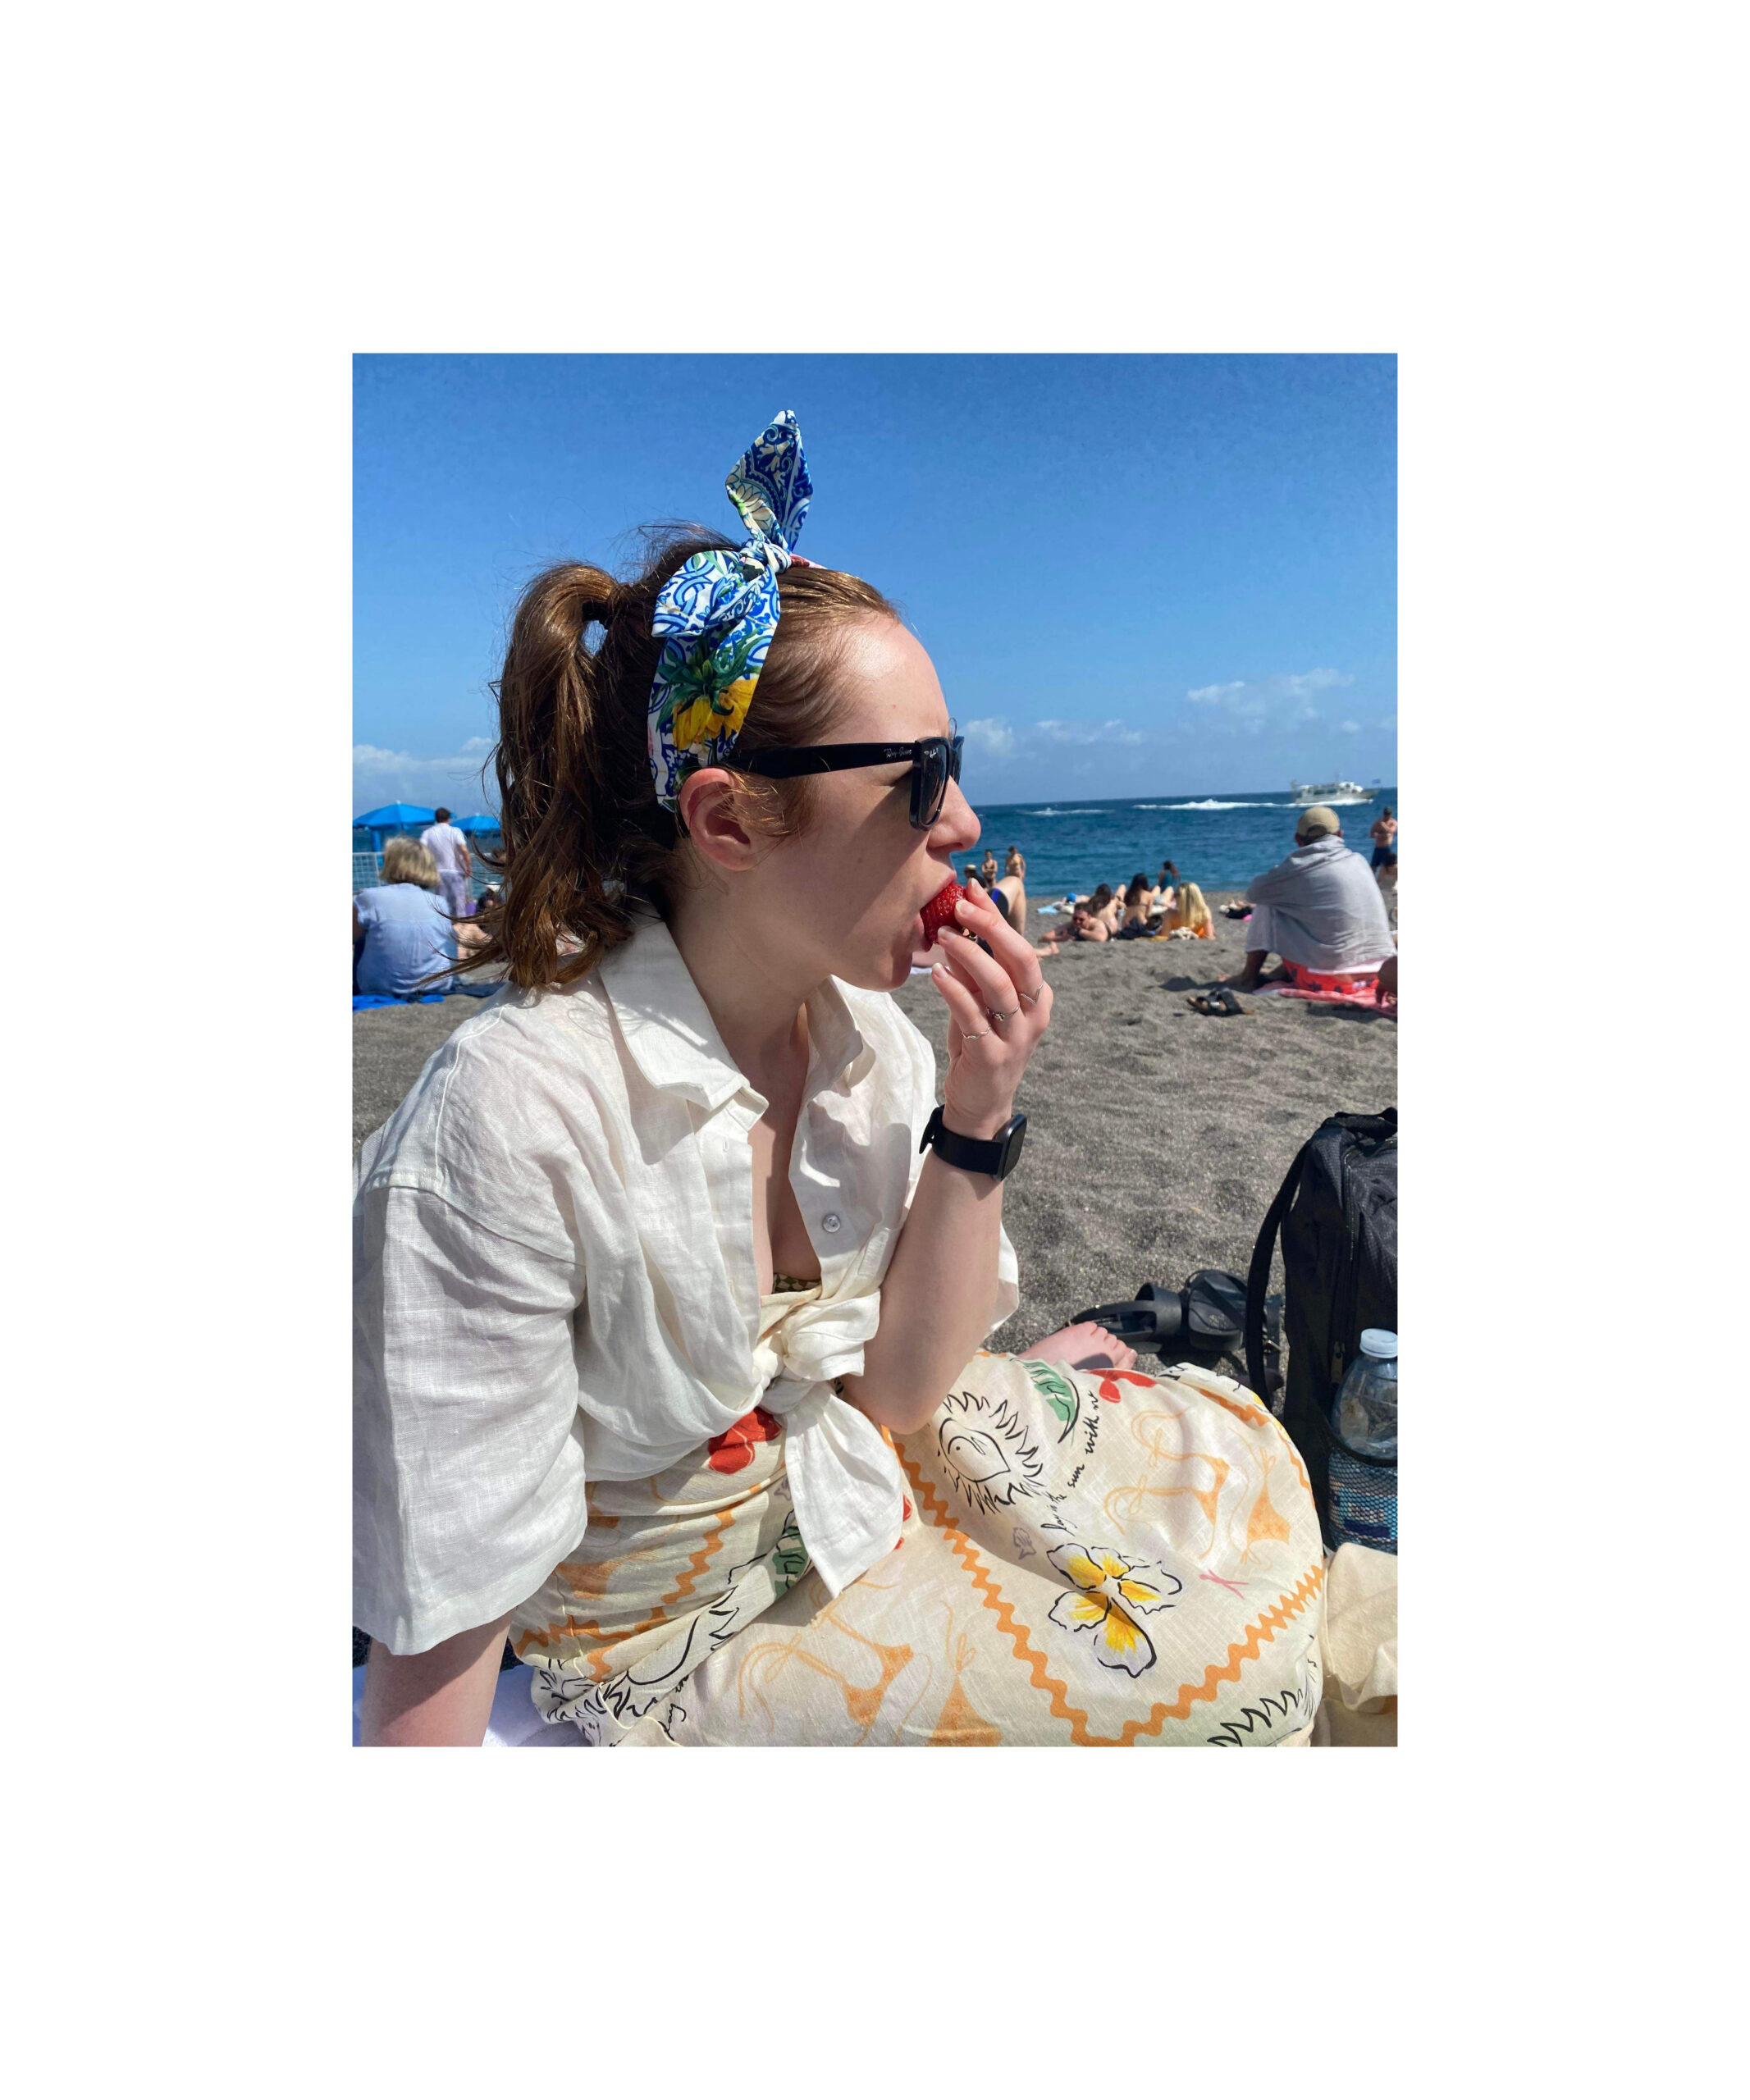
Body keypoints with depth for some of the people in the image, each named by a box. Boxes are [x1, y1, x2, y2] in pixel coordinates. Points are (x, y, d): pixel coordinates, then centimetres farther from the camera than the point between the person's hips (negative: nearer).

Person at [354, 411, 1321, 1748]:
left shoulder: (871, 1035, -11)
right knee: (1221, 1666, -9)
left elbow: (895, 1389, -8)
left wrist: (982, 1118, -20)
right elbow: (443, 1617, -21)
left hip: (872, 1485, 6)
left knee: (1239, 1462, 4)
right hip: (684, 1625, -5)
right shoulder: (515, 1116, -31)